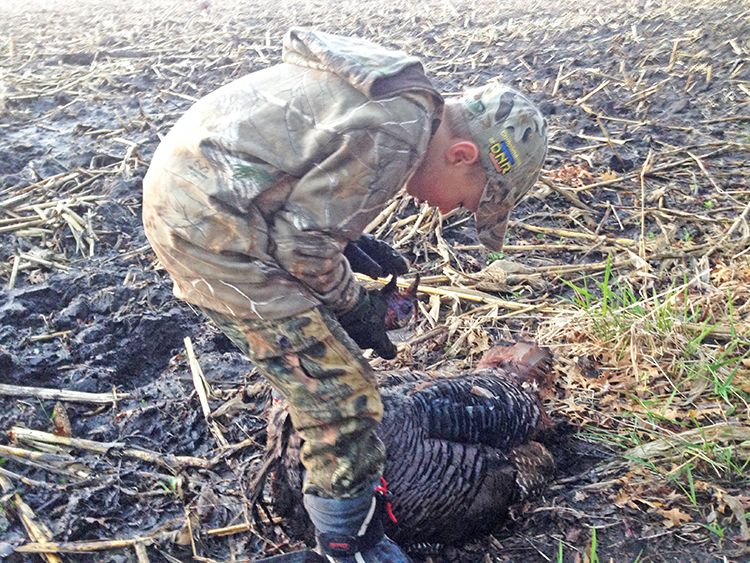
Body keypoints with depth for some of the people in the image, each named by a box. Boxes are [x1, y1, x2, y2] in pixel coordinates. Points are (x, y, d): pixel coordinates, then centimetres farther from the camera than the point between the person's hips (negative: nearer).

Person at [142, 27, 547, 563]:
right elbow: (302, 245, -15)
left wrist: (350, 240, 12)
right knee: (339, 393, -3)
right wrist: (354, 304, 2)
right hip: (210, 226, -10)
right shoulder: (398, 131, -18)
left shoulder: (384, 85, 12)